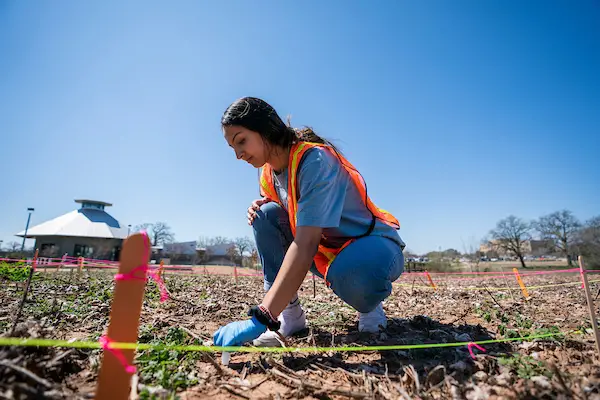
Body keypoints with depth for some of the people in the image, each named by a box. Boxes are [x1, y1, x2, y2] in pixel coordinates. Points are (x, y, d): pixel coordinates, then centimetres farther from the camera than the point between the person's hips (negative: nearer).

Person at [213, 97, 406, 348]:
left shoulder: (315, 159, -27)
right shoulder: (268, 174, -2)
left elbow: (306, 244, -37)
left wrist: (261, 318, -41)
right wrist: (257, 211, -14)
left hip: (375, 243, -6)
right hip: (326, 249, 7)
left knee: (352, 274, -40)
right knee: (266, 215, -11)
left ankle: (368, 303, -1)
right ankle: (290, 312, -7)